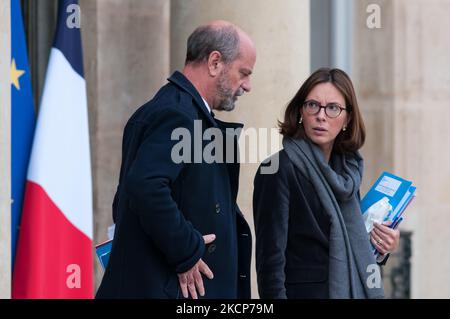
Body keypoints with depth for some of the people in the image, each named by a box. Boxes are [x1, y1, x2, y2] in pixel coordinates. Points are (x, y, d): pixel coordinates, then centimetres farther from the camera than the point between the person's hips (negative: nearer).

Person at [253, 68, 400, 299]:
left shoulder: (349, 169, 7)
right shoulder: (280, 169, -13)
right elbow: (270, 259, -17)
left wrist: (379, 244, 1)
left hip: (357, 289, 6)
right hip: (306, 291, -6)